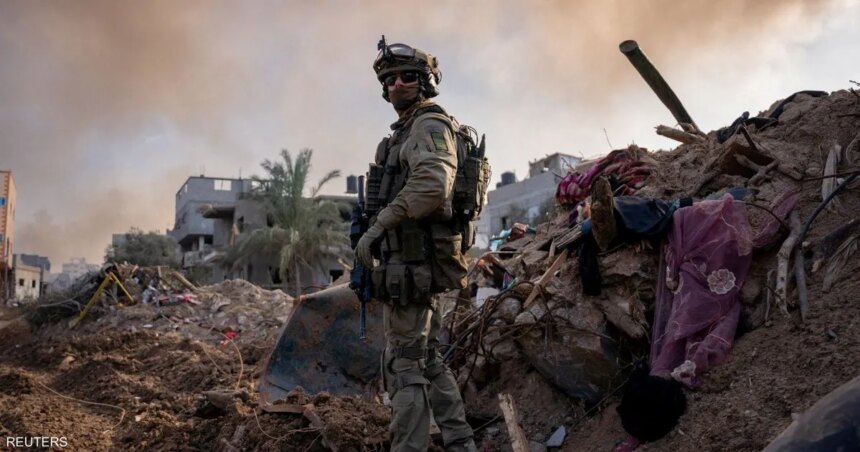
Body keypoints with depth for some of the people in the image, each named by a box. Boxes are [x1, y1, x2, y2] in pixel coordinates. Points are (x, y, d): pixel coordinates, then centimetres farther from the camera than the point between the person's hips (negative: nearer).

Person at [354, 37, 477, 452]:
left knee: (405, 364, -8)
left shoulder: (429, 125, -8)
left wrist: (376, 229, -23)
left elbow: (430, 186, -26)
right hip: (416, 260, 10)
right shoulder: (409, 131, 22)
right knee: (429, 360, 15)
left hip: (411, 261, -10)